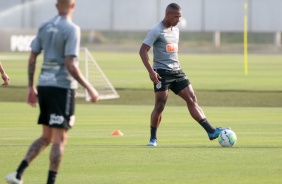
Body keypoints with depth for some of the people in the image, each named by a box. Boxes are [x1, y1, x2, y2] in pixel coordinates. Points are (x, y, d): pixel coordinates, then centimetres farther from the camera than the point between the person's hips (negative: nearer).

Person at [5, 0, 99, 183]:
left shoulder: (44, 27, 9)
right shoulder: (72, 30, -10)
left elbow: (32, 59, 10)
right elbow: (70, 65, -17)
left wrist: (31, 87, 18)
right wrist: (89, 88, -11)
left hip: (43, 86, 7)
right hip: (62, 86, -7)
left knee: (46, 137, 15)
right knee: (59, 139, -1)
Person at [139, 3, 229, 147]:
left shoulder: (176, 30, 14)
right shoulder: (156, 31, -10)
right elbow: (143, 51, -14)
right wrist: (151, 71, -22)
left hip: (176, 71, 7)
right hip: (162, 73, -7)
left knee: (192, 99, -1)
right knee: (160, 105, -7)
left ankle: (211, 131, -6)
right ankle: (153, 138, 7)